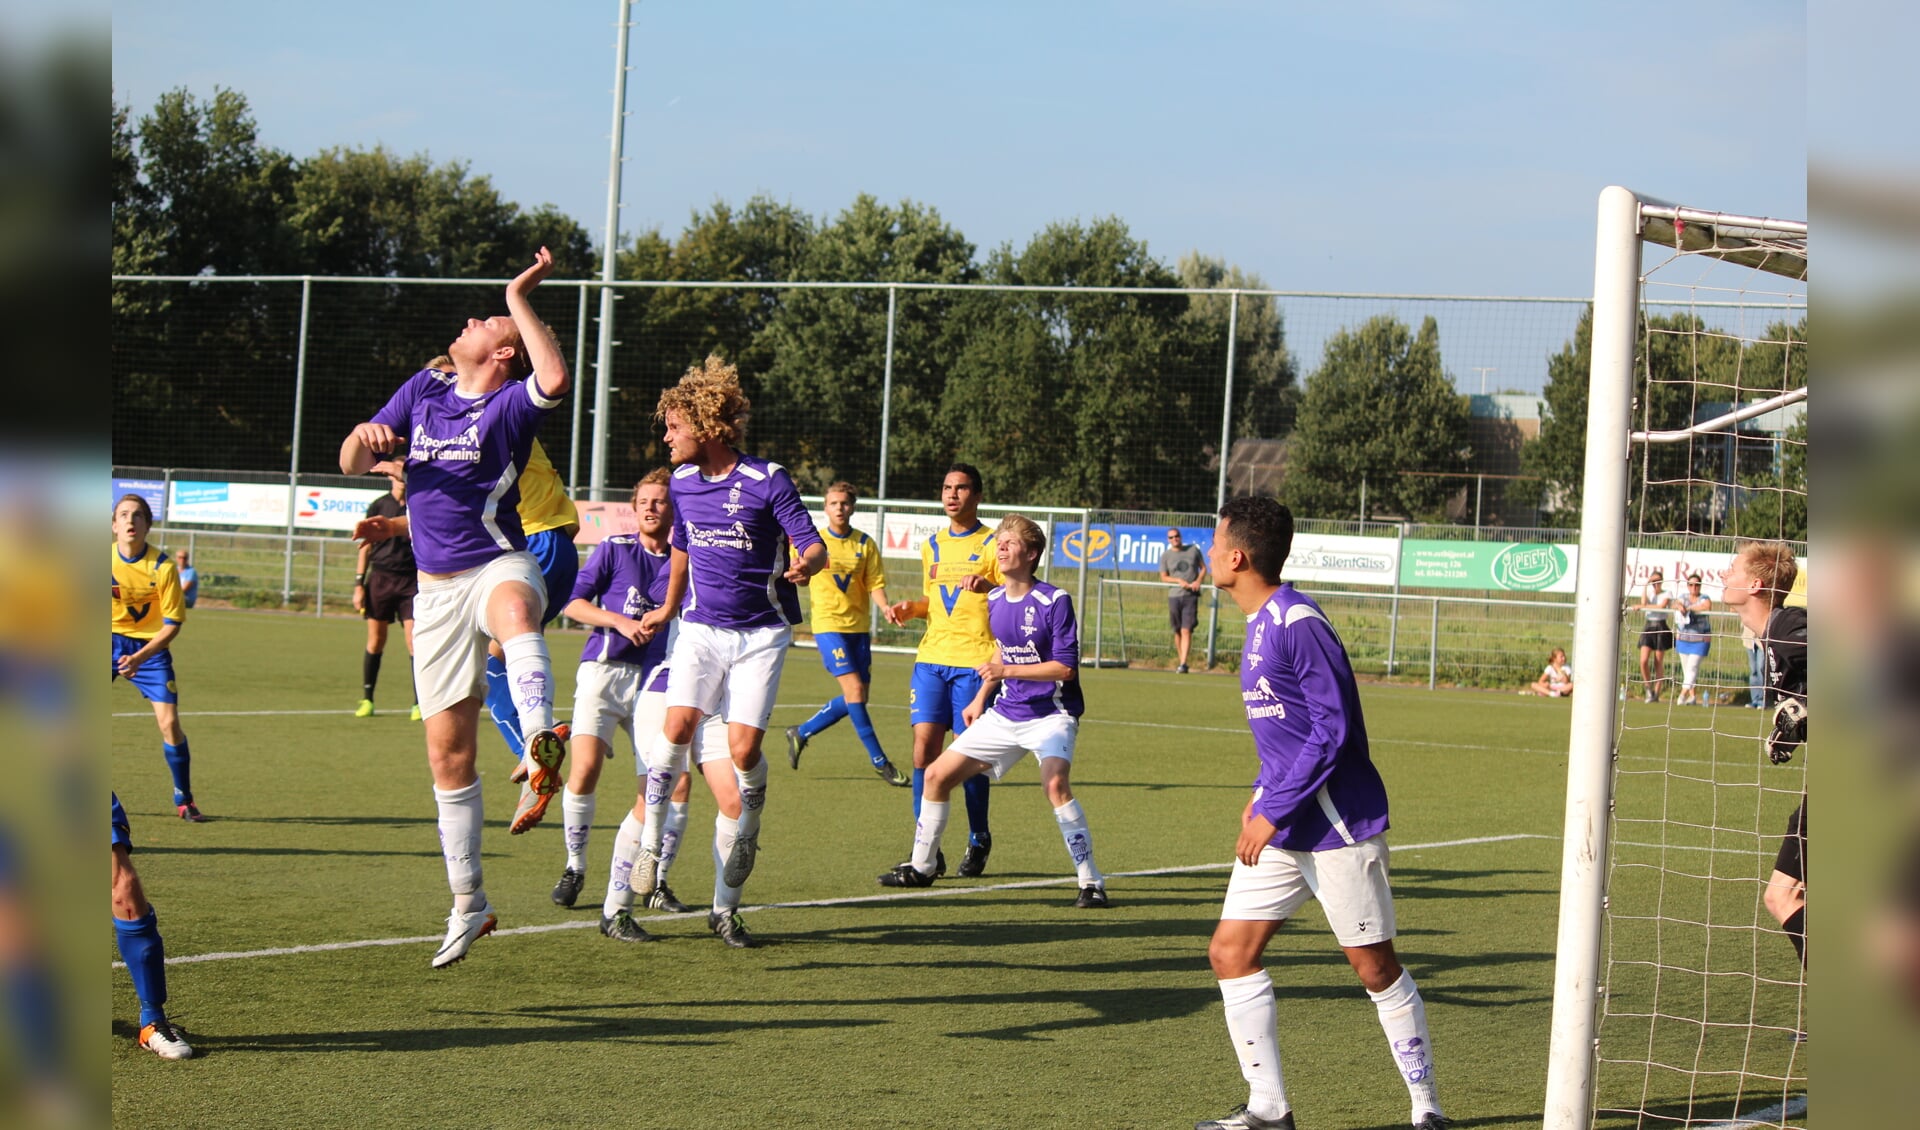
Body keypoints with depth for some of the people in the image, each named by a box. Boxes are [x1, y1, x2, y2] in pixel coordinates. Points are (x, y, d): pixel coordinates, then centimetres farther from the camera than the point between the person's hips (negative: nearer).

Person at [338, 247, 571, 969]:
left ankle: (540, 746, -70)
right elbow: (352, 466, 15)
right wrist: (364, 437, -8)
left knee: (515, 612, -44)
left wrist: (519, 300, -20)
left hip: (499, 566, -5)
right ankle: (468, 905, 18)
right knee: (448, 755, 6)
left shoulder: (512, 402, -3)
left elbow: (556, 380, -28)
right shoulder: (424, 389, 13)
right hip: (437, 587, 5)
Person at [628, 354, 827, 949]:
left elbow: (814, 545, -14)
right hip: (702, 627, 4)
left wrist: (805, 565, -37)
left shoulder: (767, 480, -12)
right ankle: (650, 844, 0)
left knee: (744, 748, -9)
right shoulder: (682, 483, 5)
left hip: (762, 632, -4)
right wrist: (667, 608, 32)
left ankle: (726, 906, 0)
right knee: (677, 726, -20)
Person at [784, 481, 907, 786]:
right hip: (828, 623, -4)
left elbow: (875, 584, 0)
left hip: (858, 626, 4)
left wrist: (885, 607, -19)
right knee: (854, 689, -14)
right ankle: (879, 760, -7)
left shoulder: (865, 544, 4)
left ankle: (802, 732, 26)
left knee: (855, 697, 6)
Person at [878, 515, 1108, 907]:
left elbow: (1066, 667, -19)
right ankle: (921, 867, 22)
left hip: (1050, 715, -7)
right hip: (1005, 713, 7)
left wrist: (1007, 671, -24)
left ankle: (1090, 882, -25)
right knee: (937, 775, 4)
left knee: (1055, 783, -33)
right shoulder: (994, 601, 6)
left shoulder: (1054, 602, -16)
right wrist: (981, 698, 22)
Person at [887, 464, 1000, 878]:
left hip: (974, 662, -5)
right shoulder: (931, 546, 17)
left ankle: (978, 842, 15)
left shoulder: (992, 544, 0)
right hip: (931, 657, 5)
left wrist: (987, 587, -25)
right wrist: (911, 608, 8)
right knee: (924, 744, -6)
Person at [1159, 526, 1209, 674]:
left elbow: (1203, 568, 13)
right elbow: (1163, 577, 6)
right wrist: (1179, 581, -11)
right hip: (1174, 596, 2)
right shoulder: (1166, 556, 6)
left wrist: (1198, 581, -6)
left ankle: (1183, 664, -16)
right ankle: (1181, 660, 18)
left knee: (1186, 630, -12)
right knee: (1177, 631, 6)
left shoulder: (1193, 550, 7)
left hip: (1191, 595, -2)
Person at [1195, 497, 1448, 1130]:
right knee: (1230, 953, 3)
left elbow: (1332, 727, -22)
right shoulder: (1259, 624, 12)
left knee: (1374, 966, 0)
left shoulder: (1297, 622, -18)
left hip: (1338, 825, -9)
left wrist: (1274, 812, -19)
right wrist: (1263, 793, 14)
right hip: (1282, 829, 9)